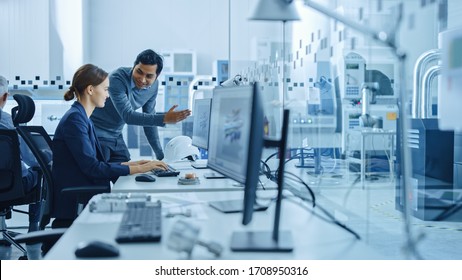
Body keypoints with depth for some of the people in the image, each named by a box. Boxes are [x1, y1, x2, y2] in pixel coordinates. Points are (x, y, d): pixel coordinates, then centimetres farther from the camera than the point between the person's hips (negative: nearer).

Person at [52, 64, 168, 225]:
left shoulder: (82, 118, 16)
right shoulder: (74, 119, -14)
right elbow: (92, 168, -20)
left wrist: (131, 164, 8)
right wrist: (138, 169, -17)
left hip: (85, 199, 9)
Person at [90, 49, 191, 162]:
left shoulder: (153, 85, -5)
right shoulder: (117, 79, -25)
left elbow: (150, 119, 5)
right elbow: (128, 116, -31)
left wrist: (160, 155, 5)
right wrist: (164, 119, -40)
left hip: (116, 136, 6)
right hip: (96, 135, -6)